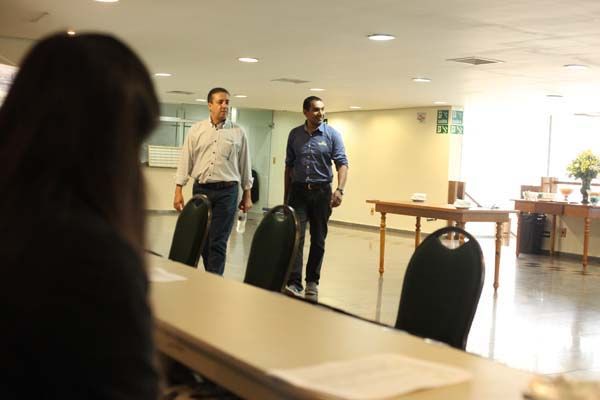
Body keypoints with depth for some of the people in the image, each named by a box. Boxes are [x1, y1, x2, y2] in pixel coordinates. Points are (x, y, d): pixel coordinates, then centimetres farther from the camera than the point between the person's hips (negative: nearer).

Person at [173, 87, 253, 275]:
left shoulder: (238, 133, 4)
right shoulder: (196, 130, 6)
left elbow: (245, 165, 8)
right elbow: (185, 160, 5)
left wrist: (247, 195, 8)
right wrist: (178, 190, -1)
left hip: (227, 191, -2)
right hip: (200, 189, 2)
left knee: (218, 242, -6)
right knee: (202, 239, 8)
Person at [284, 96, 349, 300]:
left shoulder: (332, 134, -1)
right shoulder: (295, 134, 6)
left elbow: (342, 164, -7)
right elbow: (289, 166, 13)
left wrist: (339, 189, -22)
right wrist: (286, 195, 14)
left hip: (321, 191, -1)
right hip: (298, 190, 1)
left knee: (318, 239, 7)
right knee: (295, 236, -10)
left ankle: (312, 281, 19)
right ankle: (294, 283, -14)